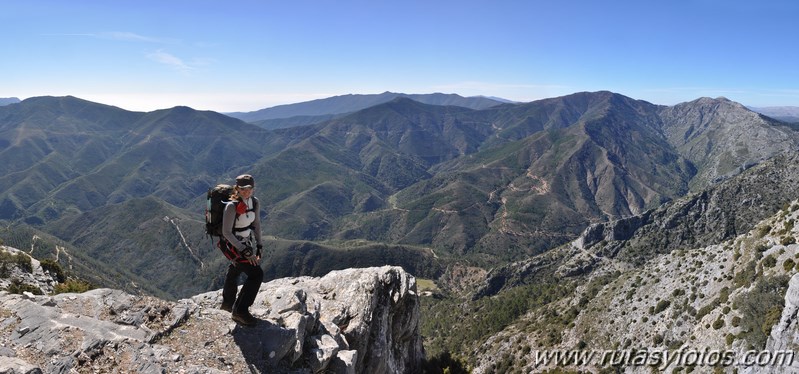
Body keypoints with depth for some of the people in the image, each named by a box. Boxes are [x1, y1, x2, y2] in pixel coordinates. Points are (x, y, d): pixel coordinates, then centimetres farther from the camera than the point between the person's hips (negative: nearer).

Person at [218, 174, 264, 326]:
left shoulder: (254, 202, -7)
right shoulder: (232, 206, -28)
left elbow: (256, 223, 4)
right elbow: (226, 232, -25)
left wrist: (259, 246, 2)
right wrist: (245, 251, -26)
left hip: (244, 243, 8)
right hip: (231, 245, -8)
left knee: (235, 270, 28)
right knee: (256, 274, -14)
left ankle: (228, 302, 53)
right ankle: (240, 311, -3)